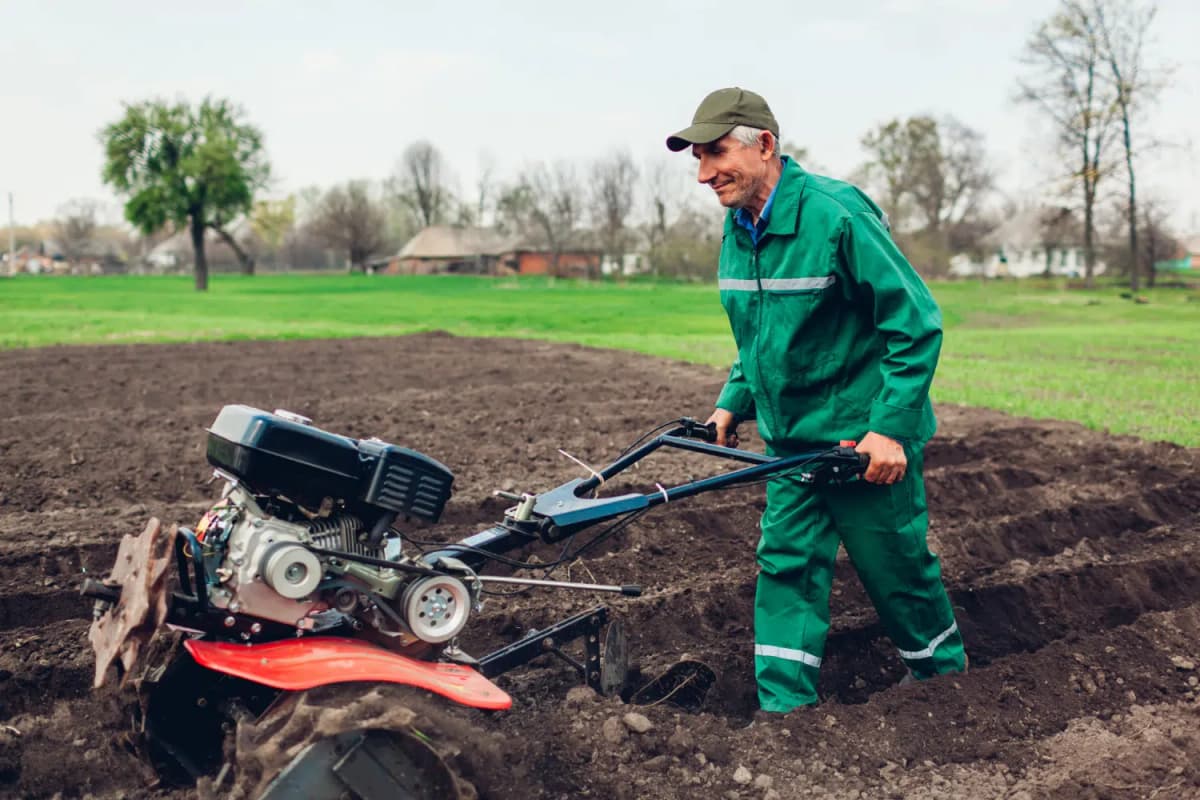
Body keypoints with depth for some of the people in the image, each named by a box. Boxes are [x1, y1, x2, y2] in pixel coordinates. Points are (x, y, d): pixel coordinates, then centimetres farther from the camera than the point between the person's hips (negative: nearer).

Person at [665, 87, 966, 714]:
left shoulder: (836, 215, -21)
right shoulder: (737, 231, 4)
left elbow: (915, 323, -19)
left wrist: (890, 427, -22)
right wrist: (734, 402, 8)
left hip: (868, 441, -6)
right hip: (790, 440, 7)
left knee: (897, 567, 9)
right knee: (786, 567, 4)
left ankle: (946, 678, 34)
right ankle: (785, 708, 14)